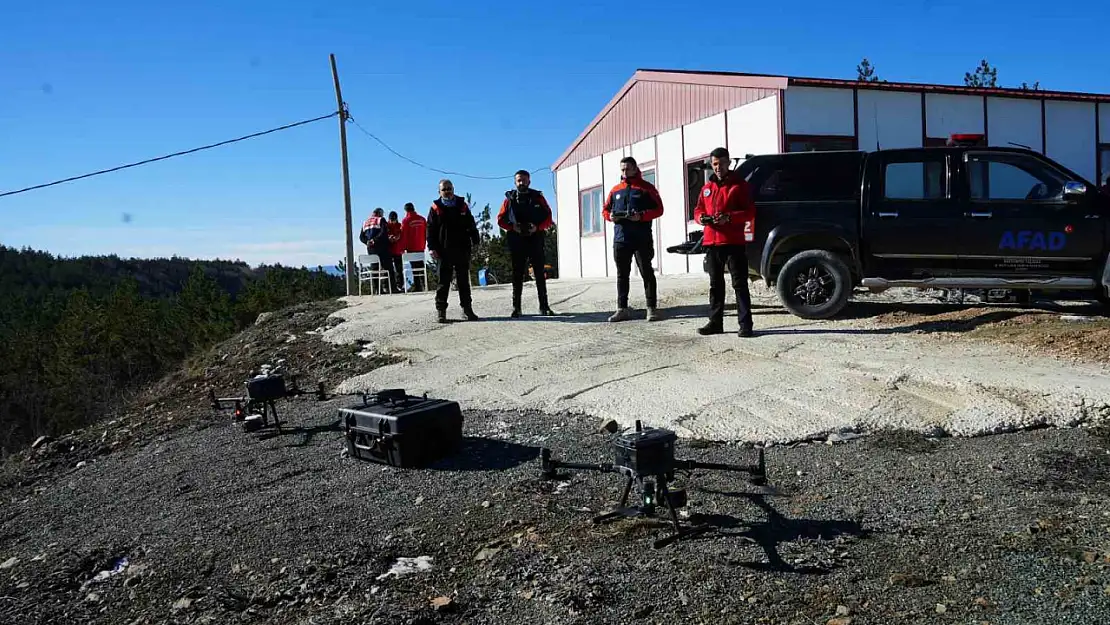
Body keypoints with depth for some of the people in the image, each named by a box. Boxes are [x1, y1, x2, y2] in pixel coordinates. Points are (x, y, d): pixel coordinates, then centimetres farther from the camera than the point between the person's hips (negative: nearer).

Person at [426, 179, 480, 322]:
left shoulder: (462, 206, 9)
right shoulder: (436, 208, 3)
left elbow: (471, 225, 11)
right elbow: (430, 229, 0)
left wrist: (475, 242, 3)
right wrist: (432, 248, -9)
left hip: (462, 250, 2)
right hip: (444, 251, -2)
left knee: (464, 281, 8)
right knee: (444, 282, 0)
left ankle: (466, 308, 14)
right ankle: (440, 310, 5)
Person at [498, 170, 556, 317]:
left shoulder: (538, 197, 7)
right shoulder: (510, 199, 7)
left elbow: (548, 218, 6)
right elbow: (501, 219, 7)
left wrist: (537, 227, -11)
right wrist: (512, 227, -11)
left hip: (535, 240, 0)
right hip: (516, 241, 0)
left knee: (540, 273, 0)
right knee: (517, 274, 3)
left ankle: (544, 306, 4)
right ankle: (516, 307, 7)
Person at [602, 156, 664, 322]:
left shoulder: (646, 187, 2)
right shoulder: (615, 190, 15)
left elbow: (658, 209, -3)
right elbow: (605, 209, 19)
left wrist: (641, 216, -18)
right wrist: (610, 216, -4)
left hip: (642, 239, -4)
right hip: (620, 238, 5)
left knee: (647, 273, -1)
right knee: (622, 275, 7)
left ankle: (652, 308, 2)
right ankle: (622, 309, 13)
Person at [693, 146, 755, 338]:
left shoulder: (739, 185, 1)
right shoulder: (707, 187, 17)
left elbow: (750, 212, -5)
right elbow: (698, 209, 20)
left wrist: (729, 217, -20)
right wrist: (701, 218, -4)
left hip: (733, 242, -6)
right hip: (711, 242, 6)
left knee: (739, 284, -5)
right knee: (715, 284, 11)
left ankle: (745, 324, -5)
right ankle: (715, 322, 18)